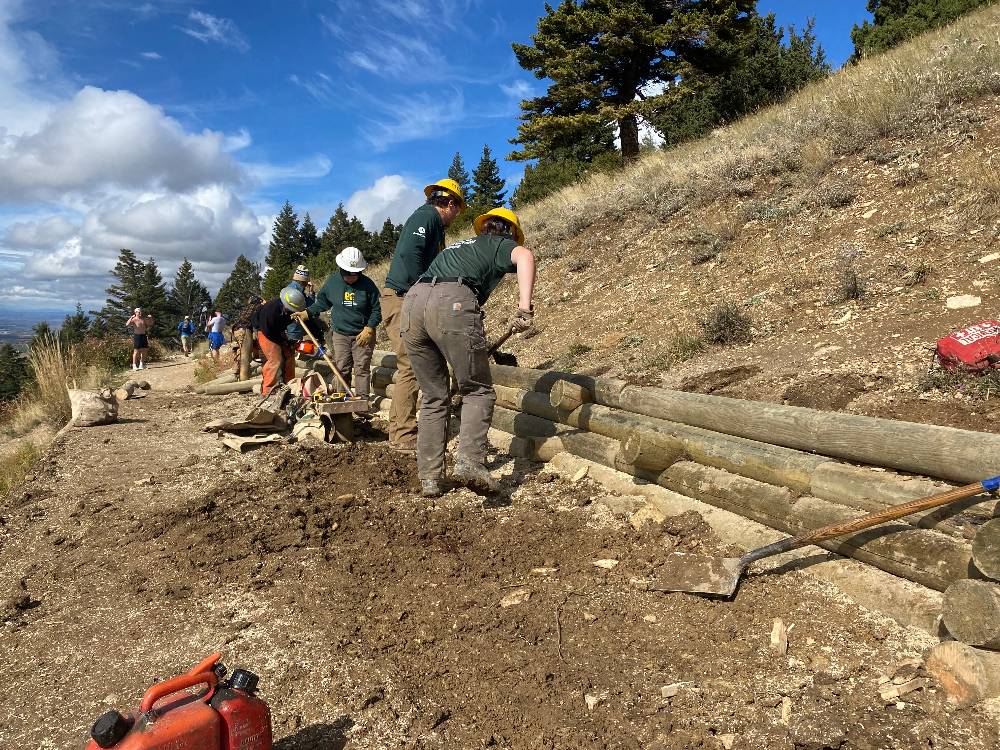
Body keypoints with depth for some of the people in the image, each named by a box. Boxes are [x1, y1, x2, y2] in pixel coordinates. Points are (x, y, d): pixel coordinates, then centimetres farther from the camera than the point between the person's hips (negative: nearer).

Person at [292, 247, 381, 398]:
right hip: (340, 333, 3)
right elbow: (322, 302, 15)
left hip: (362, 335, -3)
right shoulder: (332, 281, 1)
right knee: (341, 369, 5)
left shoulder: (367, 284, -7)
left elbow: (377, 310, -4)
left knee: (362, 369, -3)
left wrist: (369, 329, -13)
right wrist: (307, 313, 3)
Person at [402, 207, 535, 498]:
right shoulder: (500, 245, 21)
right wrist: (524, 308, -13)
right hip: (453, 305, -6)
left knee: (433, 397, 14)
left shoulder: (458, 246, 39)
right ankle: (469, 461, -13)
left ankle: (429, 478, 11)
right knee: (478, 392, 7)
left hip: (412, 302, 6)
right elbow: (525, 256, -4)